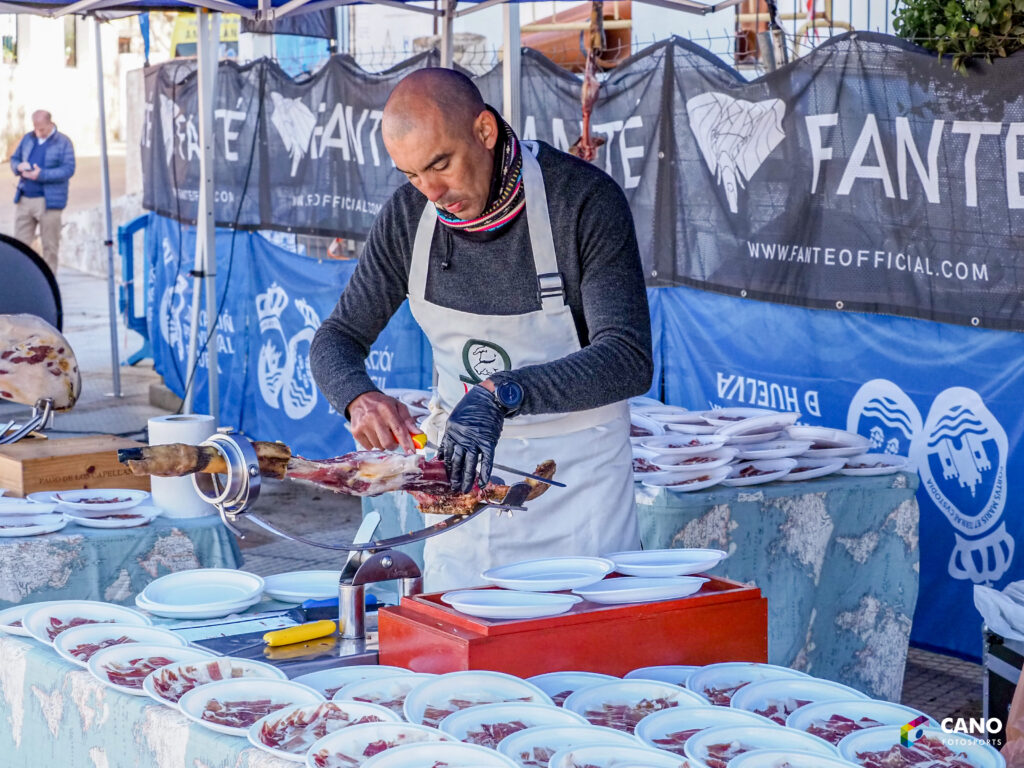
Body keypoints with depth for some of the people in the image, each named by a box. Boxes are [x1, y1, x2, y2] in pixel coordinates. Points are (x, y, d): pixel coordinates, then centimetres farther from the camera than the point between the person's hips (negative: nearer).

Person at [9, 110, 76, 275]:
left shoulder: (63, 143, -3)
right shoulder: (28, 138, 12)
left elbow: (68, 169, -12)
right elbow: (14, 159, 19)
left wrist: (41, 175, -21)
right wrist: (19, 166, -7)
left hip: (48, 201, -4)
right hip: (25, 199, 4)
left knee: (49, 246, 1)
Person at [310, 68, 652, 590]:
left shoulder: (585, 200, -19)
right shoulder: (408, 216, -4)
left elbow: (629, 360, -26)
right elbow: (338, 339, 4)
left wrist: (500, 394, -38)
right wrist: (359, 398, -20)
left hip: (575, 469, -4)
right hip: (462, 456, 4)